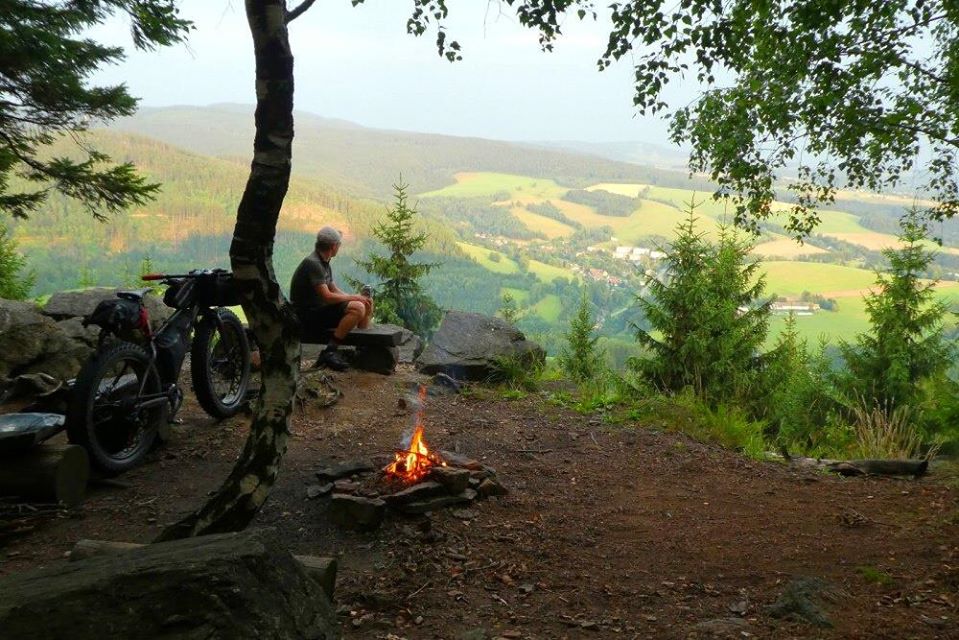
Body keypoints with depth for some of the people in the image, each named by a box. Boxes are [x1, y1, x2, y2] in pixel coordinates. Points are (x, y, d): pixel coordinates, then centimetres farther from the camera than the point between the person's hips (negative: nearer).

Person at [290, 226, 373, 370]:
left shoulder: (324, 263, 13)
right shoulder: (312, 263, -18)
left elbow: (335, 291, 14)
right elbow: (327, 296, -24)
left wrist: (359, 298, -1)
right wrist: (354, 298, -12)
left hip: (319, 308, 10)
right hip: (307, 314, -10)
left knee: (366, 305, 8)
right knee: (357, 308, -26)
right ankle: (329, 352, -22)